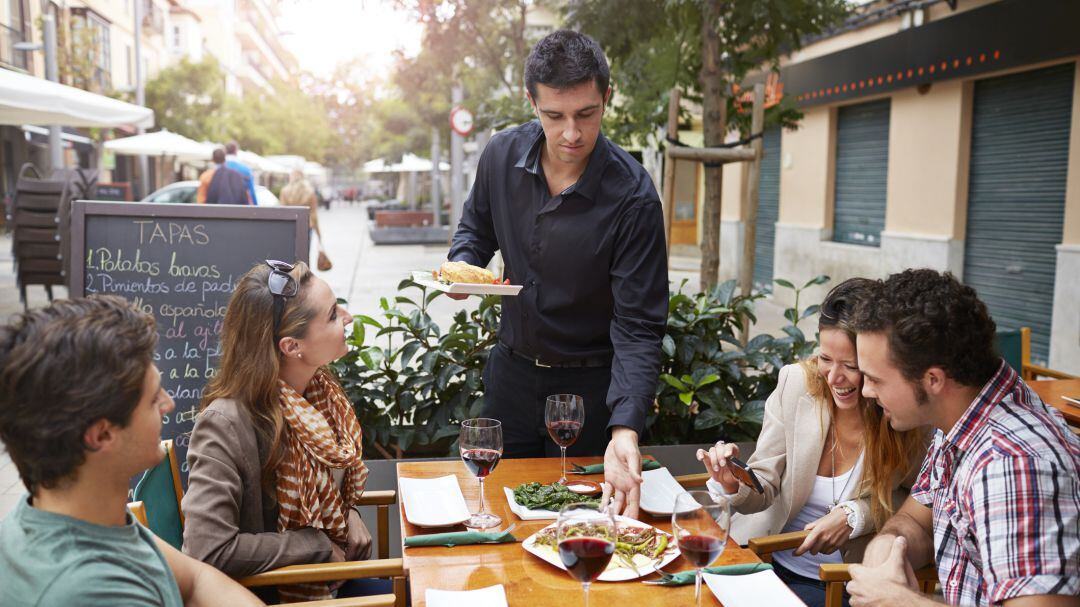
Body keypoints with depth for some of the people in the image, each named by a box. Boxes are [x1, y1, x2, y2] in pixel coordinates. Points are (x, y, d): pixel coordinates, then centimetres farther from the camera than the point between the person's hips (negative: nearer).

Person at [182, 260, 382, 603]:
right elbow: (207, 550, -29)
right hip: (275, 590, -6)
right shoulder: (226, 423, -27)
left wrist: (349, 514, -5)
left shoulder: (320, 387, -6)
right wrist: (320, 544, -21)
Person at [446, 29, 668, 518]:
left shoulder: (632, 196, -23)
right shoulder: (502, 155, -10)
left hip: (590, 386, -4)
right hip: (510, 369, 4)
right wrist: (462, 264, -10)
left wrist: (625, 429, -36)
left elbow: (637, 328, -24)